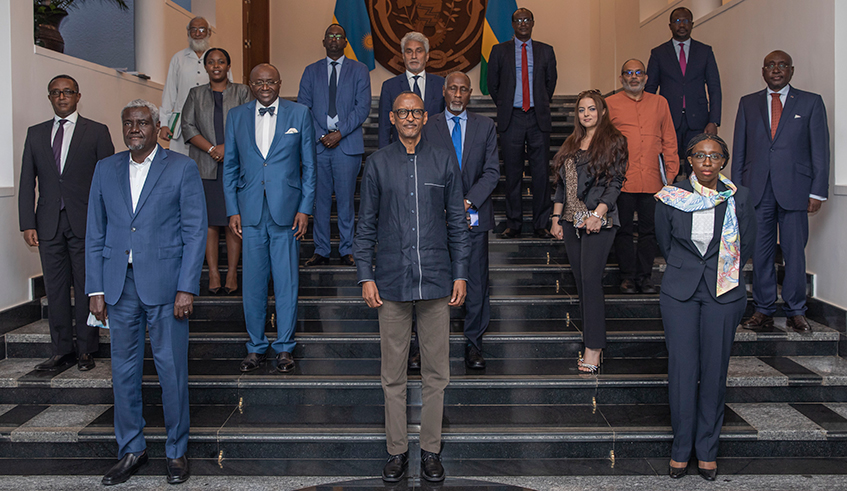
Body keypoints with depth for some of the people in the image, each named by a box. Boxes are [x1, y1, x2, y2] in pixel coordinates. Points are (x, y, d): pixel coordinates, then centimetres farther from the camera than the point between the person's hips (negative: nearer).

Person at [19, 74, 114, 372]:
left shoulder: (97, 132, 4)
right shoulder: (35, 134, 14)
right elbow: (27, 181, 11)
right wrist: (27, 223, 2)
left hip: (85, 223, -3)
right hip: (49, 224, 3)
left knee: (86, 287, 2)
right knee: (55, 289, 6)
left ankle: (86, 350, 12)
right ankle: (62, 351, 14)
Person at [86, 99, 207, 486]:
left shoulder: (182, 168, 0)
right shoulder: (106, 170, 11)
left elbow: (195, 232, -4)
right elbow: (95, 234, 12)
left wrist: (187, 288, -11)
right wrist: (95, 289, 5)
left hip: (165, 283, -3)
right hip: (119, 285, 4)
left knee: (171, 368, 2)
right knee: (123, 369, 9)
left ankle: (177, 451, 17)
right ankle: (131, 450, 23)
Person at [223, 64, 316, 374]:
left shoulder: (299, 114, 3)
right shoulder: (236, 116, 9)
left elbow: (309, 165, 4)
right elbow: (230, 167, 11)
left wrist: (304, 209, -3)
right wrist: (232, 210, 3)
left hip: (286, 211, -1)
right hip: (250, 212, 2)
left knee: (287, 282, 3)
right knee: (252, 283, 7)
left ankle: (284, 347, 17)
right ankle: (256, 347, 21)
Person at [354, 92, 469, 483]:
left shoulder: (444, 161, 7)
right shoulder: (378, 163, 6)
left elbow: (457, 222, 9)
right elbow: (366, 225, 7)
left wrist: (460, 274, 3)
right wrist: (365, 277, 0)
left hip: (436, 281, 0)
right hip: (391, 282, 0)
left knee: (436, 372, 6)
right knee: (393, 374, 6)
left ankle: (431, 450, 19)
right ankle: (397, 451, 19)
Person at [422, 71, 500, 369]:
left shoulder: (485, 126, 9)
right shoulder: (427, 127, 5)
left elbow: (492, 171, 2)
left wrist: (468, 202, -11)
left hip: (474, 216, 1)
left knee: (476, 282, 5)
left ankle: (474, 342, 17)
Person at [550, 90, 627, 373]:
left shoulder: (613, 141, -1)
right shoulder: (572, 143, 17)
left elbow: (615, 182, -8)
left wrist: (598, 213, -18)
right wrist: (556, 217, 11)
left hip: (598, 222, -6)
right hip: (572, 222, 6)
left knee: (590, 280, -11)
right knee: (581, 281, 7)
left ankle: (593, 349, -8)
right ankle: (591, 334, 16)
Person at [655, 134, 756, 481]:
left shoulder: (739, 198, -2)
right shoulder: (670, 198, -2)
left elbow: (747, 247, 10)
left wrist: (721, 272, 10)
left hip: (724, 295, 0)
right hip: (680, 292, 0)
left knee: (714, 371, 3)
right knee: (681, 369, 0)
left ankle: (708, 449, 18)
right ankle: (681, 448, 14)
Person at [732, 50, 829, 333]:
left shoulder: (811, 103, 8)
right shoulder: (748, 103, 13)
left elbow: (820, 150, 4)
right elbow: (739, 150, 12)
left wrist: (818, 192, -4)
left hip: (794, 190, -2)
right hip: (757, 190, 2)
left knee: (795, 253, 0)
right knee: (760, 253, 4)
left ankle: (795, 312, 13)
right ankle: (764, 310, 14)